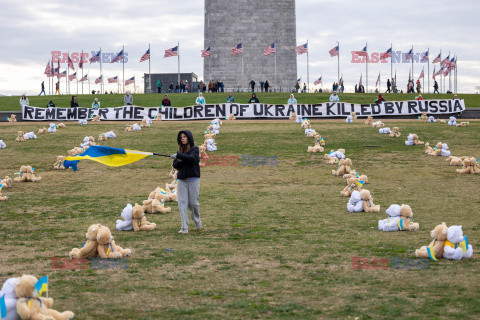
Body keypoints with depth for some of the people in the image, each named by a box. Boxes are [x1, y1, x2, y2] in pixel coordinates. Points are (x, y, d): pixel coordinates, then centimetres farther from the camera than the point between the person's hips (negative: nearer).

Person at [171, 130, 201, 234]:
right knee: (182, 203, -5)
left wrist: (179, 156, -28)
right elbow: (175, 165, 9)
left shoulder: (194, 149, 0)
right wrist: (180, 161, -12)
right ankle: (184, 227, -6)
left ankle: (197, 220, 29)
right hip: (181, 180, 4)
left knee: (193, 202, 0)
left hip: (193, 179, -4)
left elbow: (192, 158, -21)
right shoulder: (180, 150, 14)